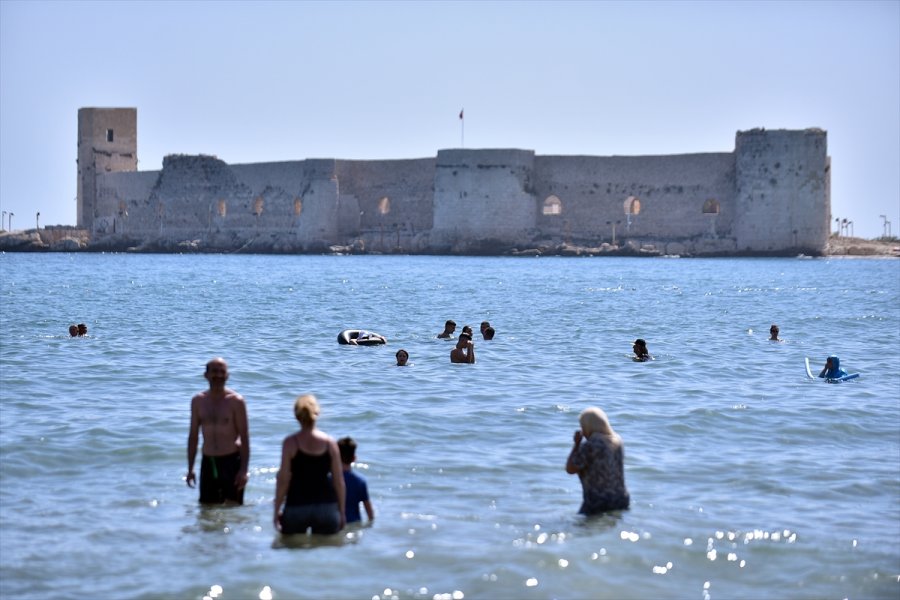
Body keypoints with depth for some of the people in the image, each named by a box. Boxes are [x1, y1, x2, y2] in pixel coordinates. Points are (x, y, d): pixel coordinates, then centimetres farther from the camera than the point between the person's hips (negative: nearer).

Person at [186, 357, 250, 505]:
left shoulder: (236, 401, -6)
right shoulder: (198, 401, 6)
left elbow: (244, 437, -7)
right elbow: (193, 435, 11)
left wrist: (244, 470, -14)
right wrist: (190, 468, 7)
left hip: (232, 461, -4)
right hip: (208, 462, 4)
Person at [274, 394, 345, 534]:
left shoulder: (290, 442, -5)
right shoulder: (329, 442, 1)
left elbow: (283, 480, -6)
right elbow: (339, 481, 4)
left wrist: (277, 510, 2)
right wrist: (342, 512, 12)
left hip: (296, 507, -2)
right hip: (327, 507, 2)